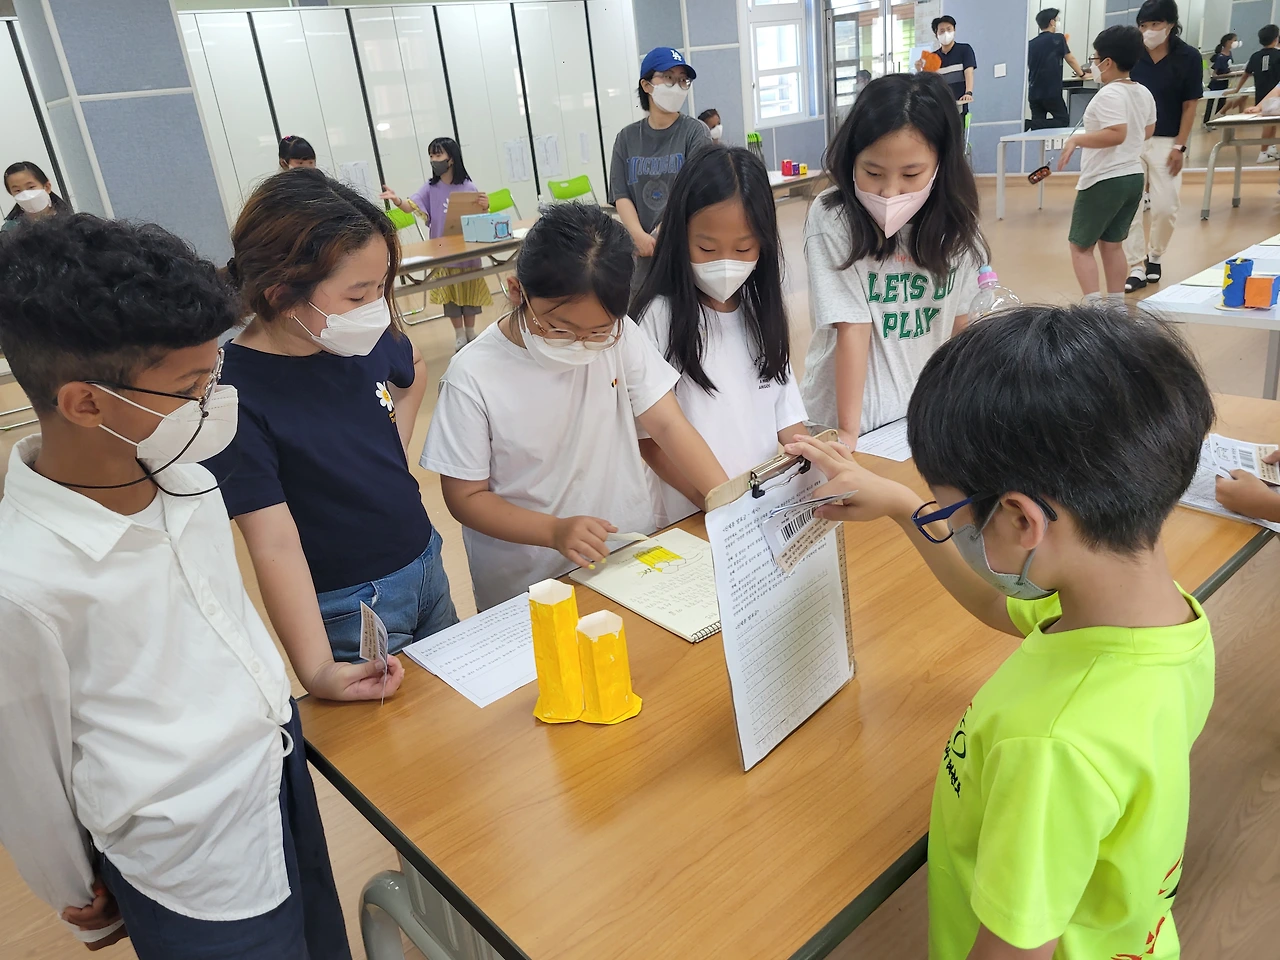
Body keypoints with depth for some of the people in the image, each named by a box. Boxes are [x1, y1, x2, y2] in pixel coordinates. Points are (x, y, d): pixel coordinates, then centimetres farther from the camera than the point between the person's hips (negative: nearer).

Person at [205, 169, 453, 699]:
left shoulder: (366, 338, -7)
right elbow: (275, 546, -27)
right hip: (347, 609, -6)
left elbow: (412, 372, 17)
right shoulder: (236, 393, -24)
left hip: (426, 568, 7)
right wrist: (316, 671, -35)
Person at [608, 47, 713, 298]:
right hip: (642, 252, 3)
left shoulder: (696, 132, 0)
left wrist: (660, 235, -15)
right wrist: (640, 236, -15)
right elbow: (621, 196, 2)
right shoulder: (626, 138, 9)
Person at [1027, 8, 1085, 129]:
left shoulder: (1030, 43, 11)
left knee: (1037, 124, 3)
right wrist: (1081, 74, 21)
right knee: (1062, 121, 1)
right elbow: (1071, 59, 9)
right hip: (1052, 92, -5)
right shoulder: (1058, 38, 0)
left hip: (1034, 93, 5)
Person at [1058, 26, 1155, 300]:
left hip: (1104, 182, -9)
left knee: (1080, 246, 0)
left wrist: (1077, 139, -22)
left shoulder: (1108, 95, -18)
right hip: (1133, 177, 9)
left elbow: (1117, 133, -29)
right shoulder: (1143, 93, 10)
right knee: (1112, 244, 18)